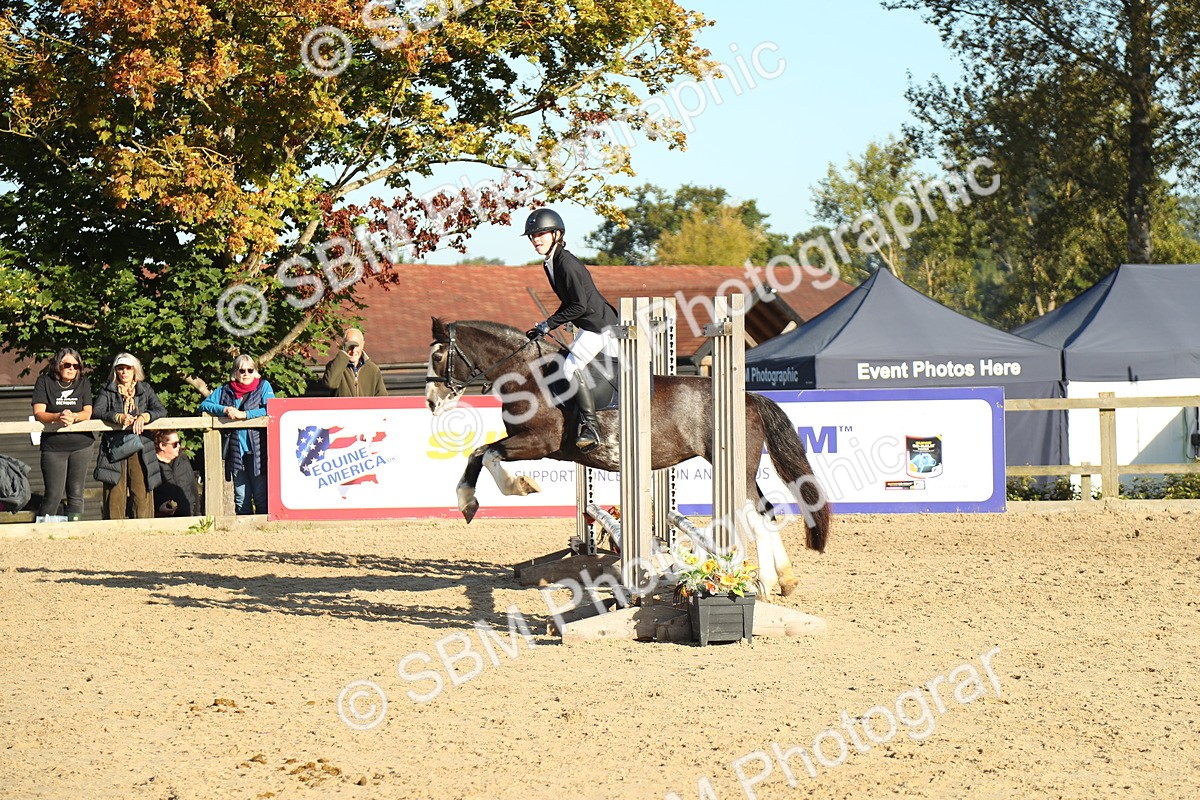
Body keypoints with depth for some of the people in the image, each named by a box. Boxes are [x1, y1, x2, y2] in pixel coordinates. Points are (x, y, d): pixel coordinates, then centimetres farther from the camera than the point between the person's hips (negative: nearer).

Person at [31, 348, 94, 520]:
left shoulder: (84, 383, 9)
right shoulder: (44, 382, 1)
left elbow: (87, 412, 0)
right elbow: (38, 413, -8)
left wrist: (73, 416, -23)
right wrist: (58, 417, -28)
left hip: (81, 445, 3)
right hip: (53, 446, -3)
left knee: (76, 495, 5)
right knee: (53, 495, -7)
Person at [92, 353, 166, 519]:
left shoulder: (145, 389, 15)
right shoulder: (108, 391, 12)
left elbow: (161, 411, 4)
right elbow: (96, 411, -4)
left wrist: (144, 417, -15)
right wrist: (119, 417, -19)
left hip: (140, 446, 1)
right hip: (115, 447, -1)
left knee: (142, 491, -6)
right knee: (115, 492, -7)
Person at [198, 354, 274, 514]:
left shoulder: (263, 386, 7)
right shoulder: (226, 390, 16)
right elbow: (204, 405, 11)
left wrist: (244, 414, -13)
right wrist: (224, 410, -6)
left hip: (256, 451, -3)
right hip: (235, 451, 3)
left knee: (261, 498, -4)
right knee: (241, 499, 5)